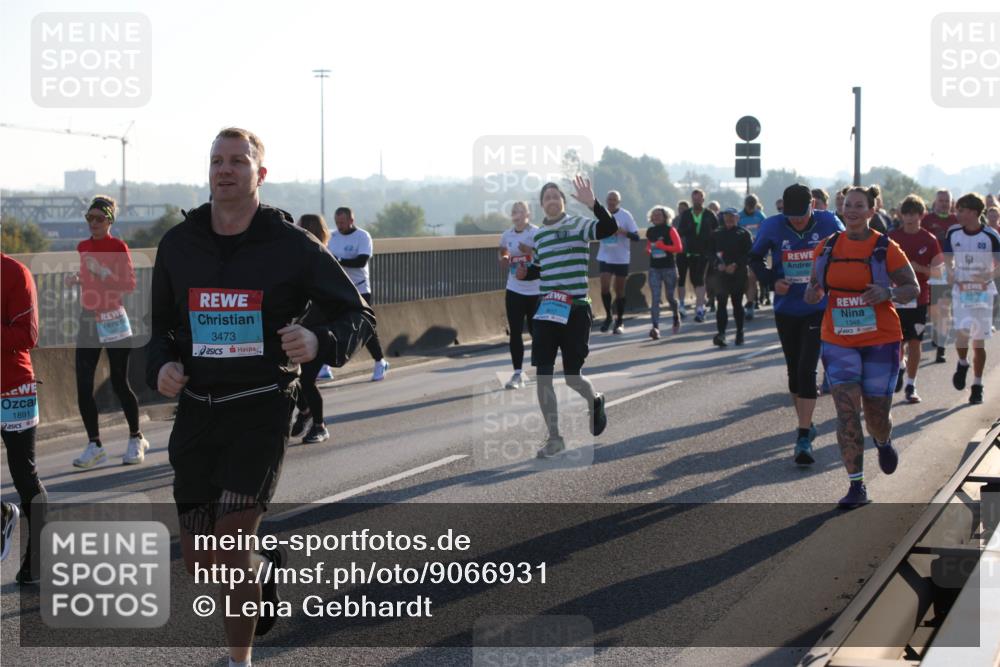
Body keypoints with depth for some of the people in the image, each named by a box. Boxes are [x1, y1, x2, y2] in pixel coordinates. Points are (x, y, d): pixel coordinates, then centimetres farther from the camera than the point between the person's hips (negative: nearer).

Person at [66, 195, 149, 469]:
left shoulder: (118, 247, -6)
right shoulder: (83, 247, 10)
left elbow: (130, 285, -12)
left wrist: (104, 273, -25)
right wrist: (76, 280, 3)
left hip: (113, 320, -5)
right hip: (87, 320, 5)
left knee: (119, 383, 0)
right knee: (83, 385, -2)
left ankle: (136, 439, 18)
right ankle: (94, 445, 5)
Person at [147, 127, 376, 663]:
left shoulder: (292, 245, -4)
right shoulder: (178, 244, 7)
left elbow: (358, 315, 0)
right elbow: (160, 324, 18)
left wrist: (320, 342, -22)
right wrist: (161, 364, -4)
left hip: (261, 411, -4)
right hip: (196, 409, 4)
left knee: (231, 549, -11)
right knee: (199, 560, 6)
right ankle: (263, 567, 40)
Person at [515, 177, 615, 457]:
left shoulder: (578, 225, -6)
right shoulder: (538, 234, 11)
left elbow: (610, 228, -24)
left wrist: (592, 203, -36)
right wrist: (525, 273, 5)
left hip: (576, 309, -5)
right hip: (546, 309, 5)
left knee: (572, 375, 1)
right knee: (542, 375, -4)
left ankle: (595, 401, 38)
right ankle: (554, 438, 7)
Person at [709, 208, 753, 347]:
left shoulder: (744, 234, 2)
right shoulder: (716, 234, 10)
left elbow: (749, 254, -4)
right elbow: (711, 252, 9)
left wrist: (735, 265, -15)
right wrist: (718, 264, -8)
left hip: (738, 273, -1)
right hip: (721, 273, 1)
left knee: (737, 303, 7)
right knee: (721, 303, -10)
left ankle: (740, 332, 19)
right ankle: (721, 333, -17)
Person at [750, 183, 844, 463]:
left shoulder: (828, 223, -9)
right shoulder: (772, 227, -7)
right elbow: (755, 257, 8)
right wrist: (772, 280, -8)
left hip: (817, 309, -3)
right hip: (786, 311, 3)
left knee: (806, 370, -13)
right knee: (794, 372, 12)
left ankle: (804, 439, -13)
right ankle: (806, 426, 30)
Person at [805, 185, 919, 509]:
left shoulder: (886, 248, -6)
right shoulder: (827, 247, 3)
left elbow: (913, 288, -1)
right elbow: (815, 286, 13)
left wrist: (888, 293, -21)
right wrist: (813, 293, -11)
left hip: (881, 341, -2)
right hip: (839, 341, 2)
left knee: (876, 414, 7)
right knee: (846, 412, -9)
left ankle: (884, 443, 45)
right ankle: (857, 487, -3)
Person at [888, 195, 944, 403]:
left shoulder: (929, 240, 1)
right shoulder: (892, 237, 3)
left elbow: (937, 269, 2)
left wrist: (919, 268, -14)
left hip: (919, 298, 0)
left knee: (914, 342, 1)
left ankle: (911, 385, 10)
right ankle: (900, 366, 29)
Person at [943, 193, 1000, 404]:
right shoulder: (953, 234, 1)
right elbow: (948, 262, 11)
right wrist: (954, 279, -6)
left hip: (983, 292, -1)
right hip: (961, 290, 1)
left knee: (979, 340, 3)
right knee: (962, 332, -18)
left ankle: (977, 386, 15)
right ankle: (962, 363, 15)